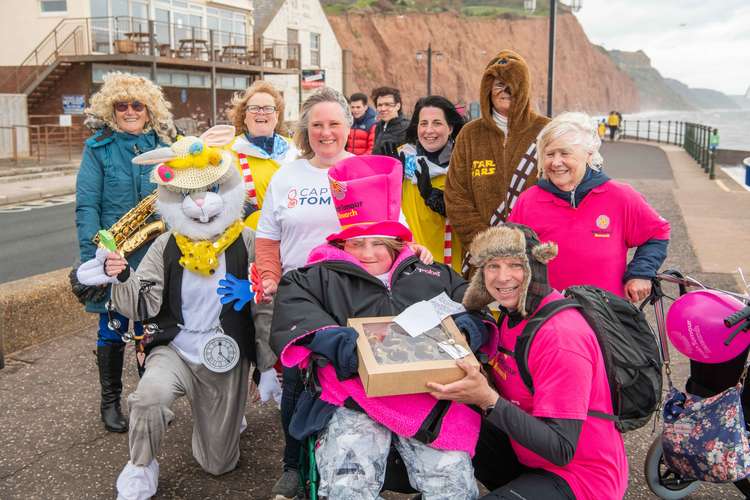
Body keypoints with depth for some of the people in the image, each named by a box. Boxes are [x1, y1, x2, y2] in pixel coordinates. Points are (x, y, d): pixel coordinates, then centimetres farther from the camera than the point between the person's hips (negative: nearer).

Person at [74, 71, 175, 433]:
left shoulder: (162, 146, 7)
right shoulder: (98, 148, -2)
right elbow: (87, 206, -7)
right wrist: (93, 255, -15)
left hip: (156, 252, 3)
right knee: (112, 330, 8)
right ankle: (110, 401, 24)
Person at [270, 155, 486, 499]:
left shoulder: (433, 276, 22)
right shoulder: (323, 277, 16)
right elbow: (291, 304, 0)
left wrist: (466, 326, -6)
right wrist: (333, 339, -17)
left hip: (428, 396, 2)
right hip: (355, 400, -1)